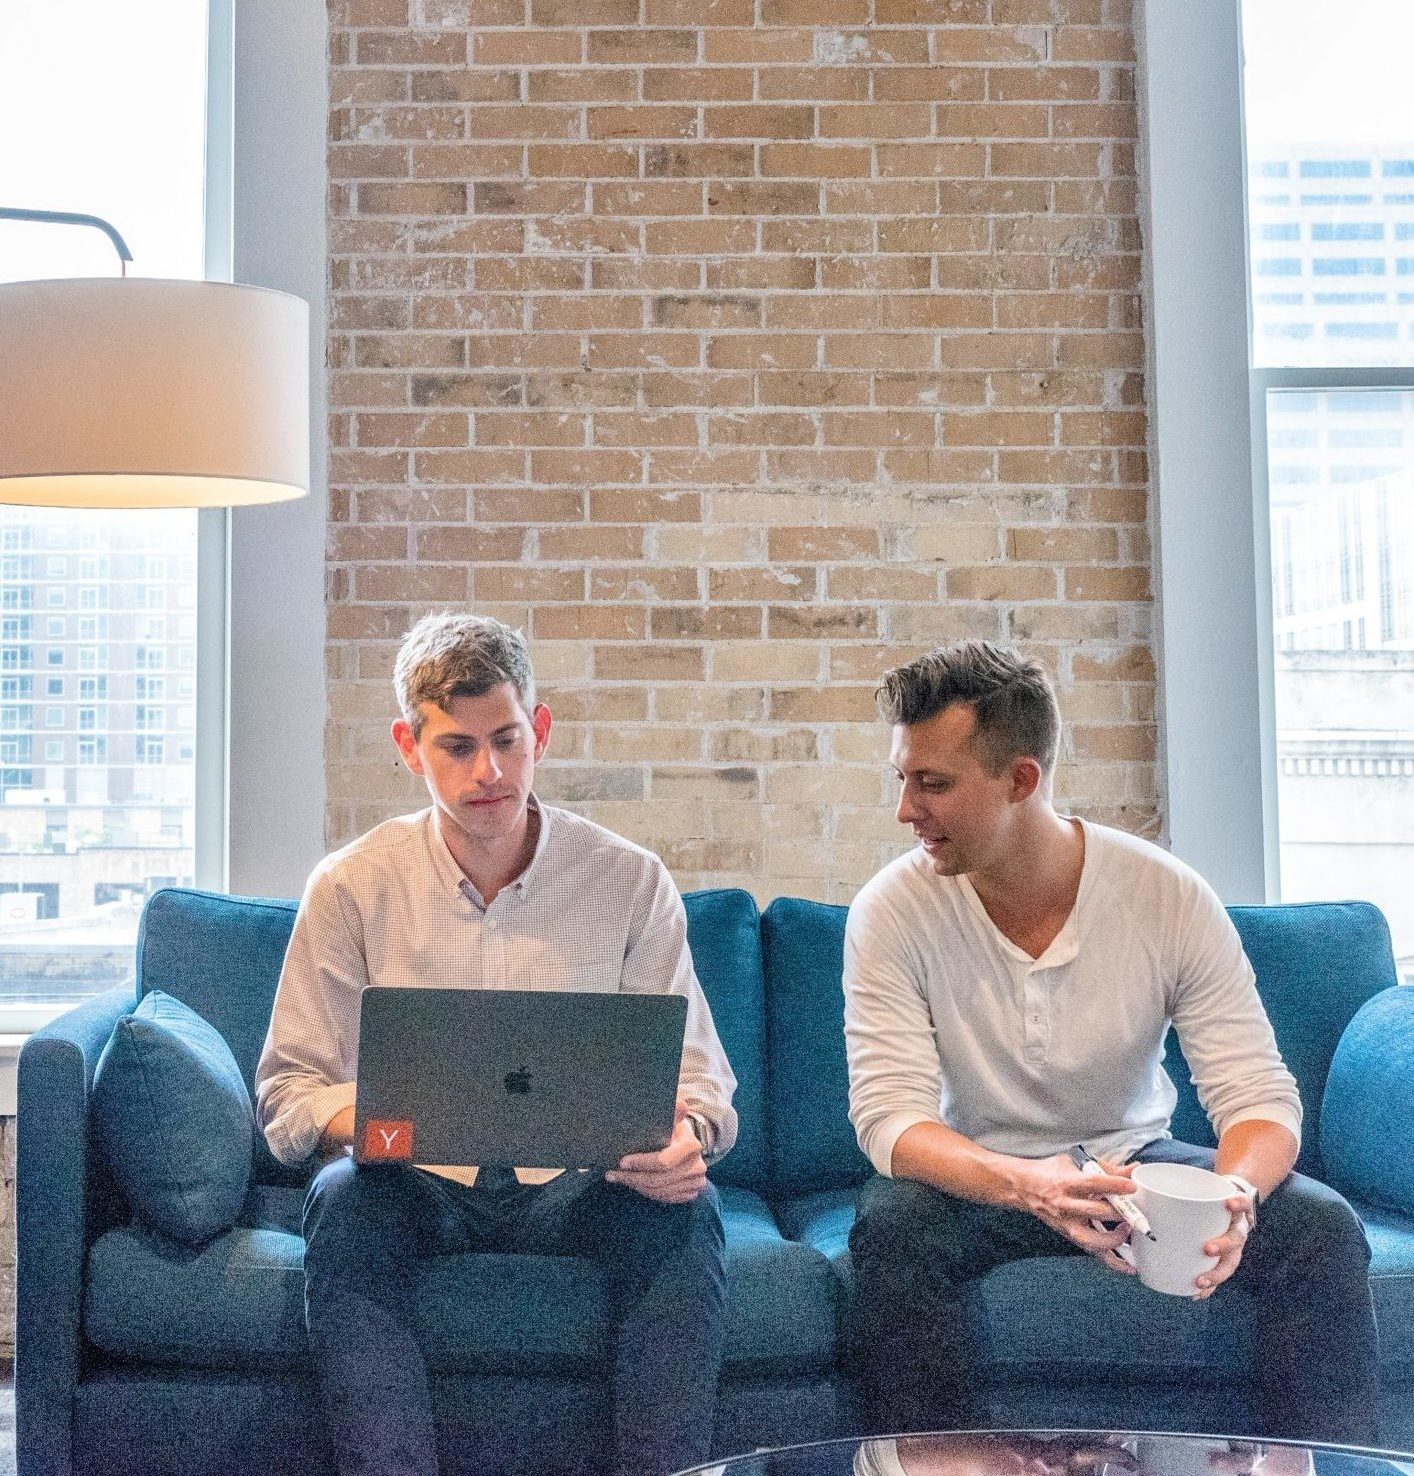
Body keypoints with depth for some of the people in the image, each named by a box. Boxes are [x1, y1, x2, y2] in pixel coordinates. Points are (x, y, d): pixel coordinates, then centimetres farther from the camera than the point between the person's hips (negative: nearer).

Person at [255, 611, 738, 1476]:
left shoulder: (631, 882, 1)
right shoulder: (353, 887, 0)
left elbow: (695, 1072, 2)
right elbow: (290, 1087, 0)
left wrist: (684, 1135, -24)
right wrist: (357, 1122, -24)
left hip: (578, 1187, 0)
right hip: (414, 1187, 0)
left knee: (687, 1210, -29)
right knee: (344, 1201, -32)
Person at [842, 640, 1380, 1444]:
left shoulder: (1171, 896, -14)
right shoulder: (894, 911, -16)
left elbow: (1259, 1096, -14)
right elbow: (889, 1115, -22)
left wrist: (1235, 1193, -38)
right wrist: (1028, 1187, -42)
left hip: (1136, 1160, 1)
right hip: (981, 1177, -1)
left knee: (1322, 1225, -22)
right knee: (891, 1225, -33)